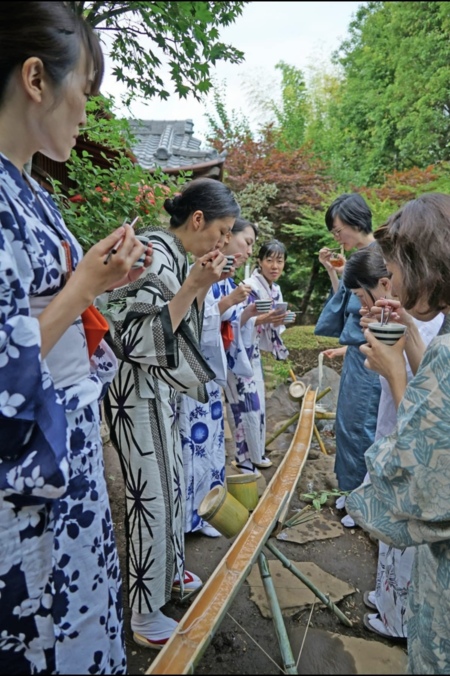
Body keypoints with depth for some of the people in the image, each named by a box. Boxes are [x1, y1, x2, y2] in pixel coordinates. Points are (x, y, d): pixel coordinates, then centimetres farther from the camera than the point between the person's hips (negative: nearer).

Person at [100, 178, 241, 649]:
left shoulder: (176, 255, 7)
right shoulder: (153, 255, -21)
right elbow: (142, 338, -26)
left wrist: (202, 286, 3)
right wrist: (194, 286, -25)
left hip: (162, 387, 9)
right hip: (137, 391, -9)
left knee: (170, 484, 21)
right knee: (151, 495, 2)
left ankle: (168, 570, 43)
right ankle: (145, 616, 22)